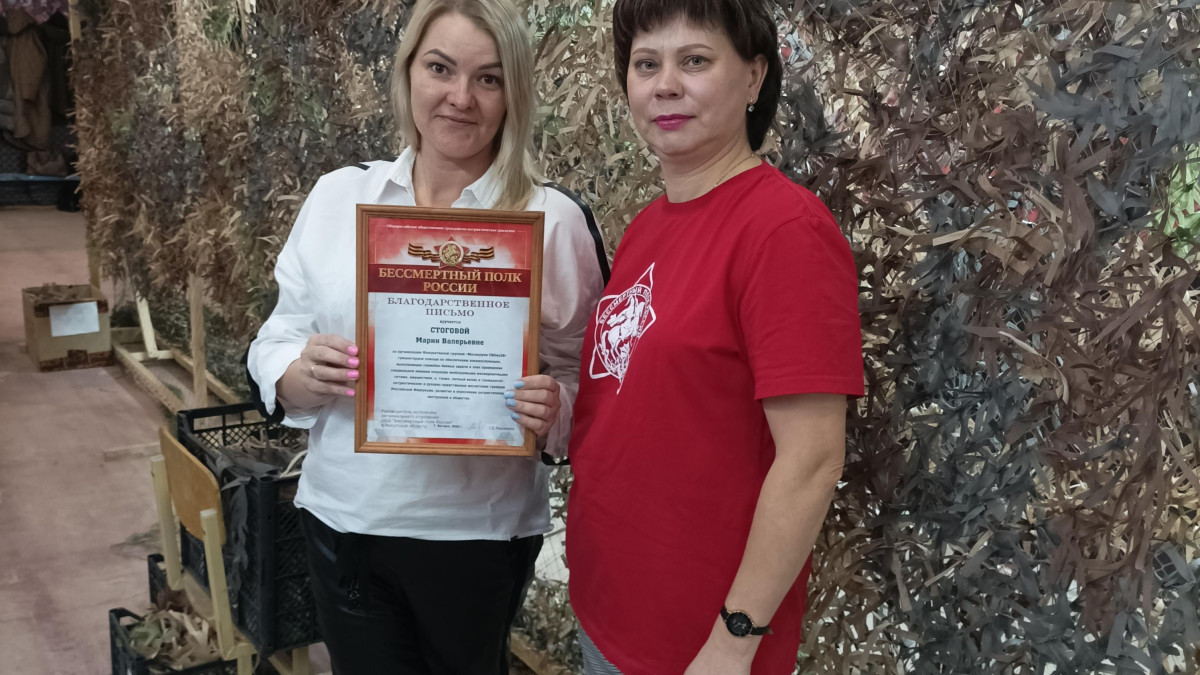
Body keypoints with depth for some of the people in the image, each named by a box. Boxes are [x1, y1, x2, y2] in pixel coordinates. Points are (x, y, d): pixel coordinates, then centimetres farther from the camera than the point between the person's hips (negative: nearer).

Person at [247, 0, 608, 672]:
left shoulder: (555, 219, -8)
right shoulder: (338, 195, 0)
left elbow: (586, 374, -3)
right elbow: (276, 346, 4)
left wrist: (551, 405, -24)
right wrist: (303, 374, -17)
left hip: (477, 531, -2)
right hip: (343, 517, 2)